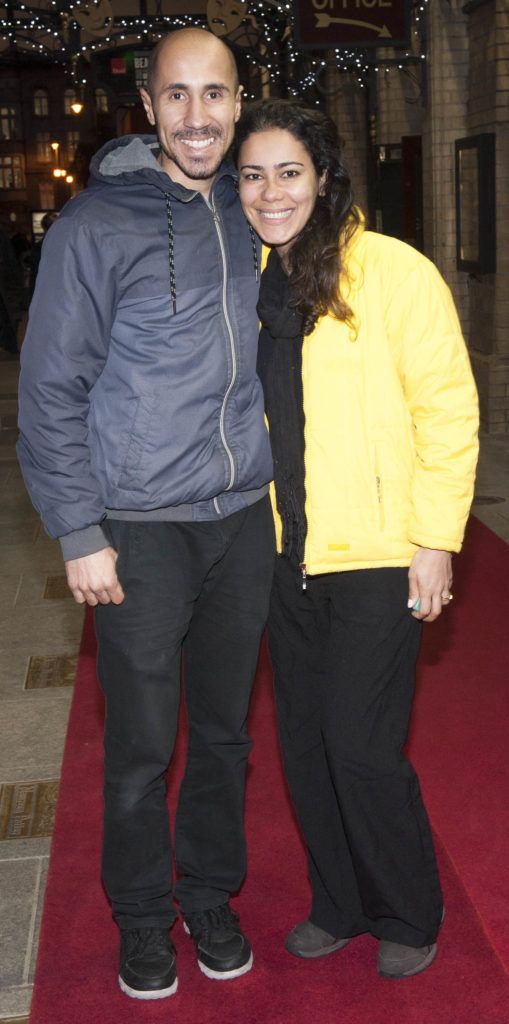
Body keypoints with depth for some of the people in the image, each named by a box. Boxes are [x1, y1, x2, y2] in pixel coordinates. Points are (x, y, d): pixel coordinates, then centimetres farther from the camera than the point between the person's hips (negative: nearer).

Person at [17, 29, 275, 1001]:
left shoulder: (249, 213, 8)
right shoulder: (96, 223, -8)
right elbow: (52, 390, -7)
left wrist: (278, 486, 14)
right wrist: (80, 533, -11)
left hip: (243, 518, 5)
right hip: (143, 528, -4)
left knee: (225, 729, 15)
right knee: (142, 745, 6)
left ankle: (212, 895, 35)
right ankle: (143, 919, 27)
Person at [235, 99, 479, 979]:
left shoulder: (393, 272, -11)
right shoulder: (247, 281, 7)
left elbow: (448, 410, -10)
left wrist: (435, 540, -12)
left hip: (377, 557, -6)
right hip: (286, 558, 6)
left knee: (361, 745, -2)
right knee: (304, 742, 13)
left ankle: (408, 918, 23)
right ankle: (338, 905, 34)